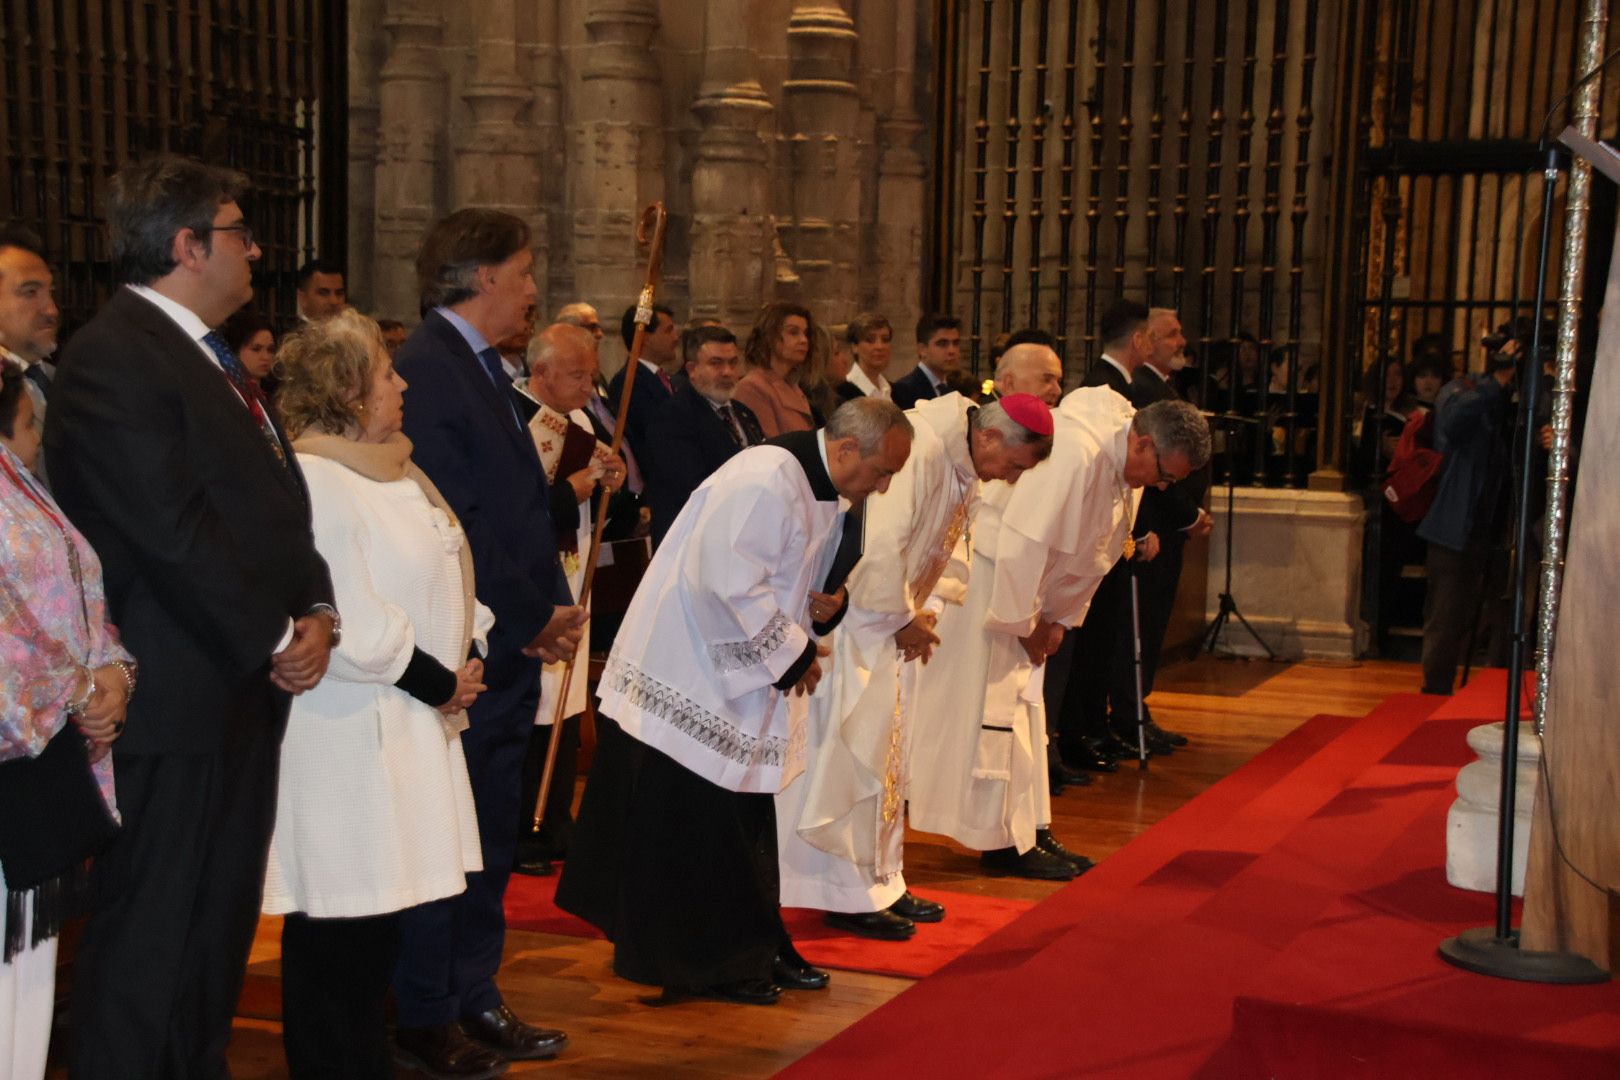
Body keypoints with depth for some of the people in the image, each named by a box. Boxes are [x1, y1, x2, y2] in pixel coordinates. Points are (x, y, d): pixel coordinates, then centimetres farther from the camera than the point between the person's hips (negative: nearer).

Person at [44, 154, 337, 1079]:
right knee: (152, 939, 0)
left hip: (246, 690, 10)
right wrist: (276, 640, -14)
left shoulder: (211, 356, 16)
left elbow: (277, 502, 17)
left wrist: (317, 609, 1)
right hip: (177, 699, -9)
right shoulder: (115, 359, -15)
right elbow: (173, 533, -21)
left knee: (222, 925, 17)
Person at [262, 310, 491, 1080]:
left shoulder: (384, 470, 14)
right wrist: (436, 682, -11)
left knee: (375, 921, 15)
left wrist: (460, 662, 4)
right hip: (344, 736, -10)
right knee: (340, 935, -2)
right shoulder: (313, 483, -17)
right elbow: (348, 624, -21)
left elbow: (435, 580, 20)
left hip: (404, 727, 10)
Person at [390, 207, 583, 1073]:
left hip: (510, 645, 9)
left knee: (490, 838, 15)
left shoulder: (481, 367, 16)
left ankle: (474, 1001, 26)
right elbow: (455, 523, -20)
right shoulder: (425, 370, -15)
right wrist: (535, 617, -13)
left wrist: (555, 605, 4)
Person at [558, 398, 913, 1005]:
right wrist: (794, 654, -20)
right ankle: (708, 964, 9)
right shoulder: (765, 481, -24)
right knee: (697, 821, -1)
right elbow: (731, 584, -29)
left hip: (736, 681, 10)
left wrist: (829, 603, -3)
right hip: (688, 676, -10)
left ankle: (757, 951, 23)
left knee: (742, 823, 15)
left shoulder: (828, 496, 8)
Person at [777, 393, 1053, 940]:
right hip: (849, 606, -10)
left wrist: (921, 612, 4)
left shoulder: (962, 468, 6)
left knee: (886, 752, 14)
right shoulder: (920, 448, -26)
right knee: (852, 749, -5)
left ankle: (881, 882, 23)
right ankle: (849, 894, 4)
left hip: (886, 613, 10)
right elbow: (880, 546, -29)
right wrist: (902, 620, -17)